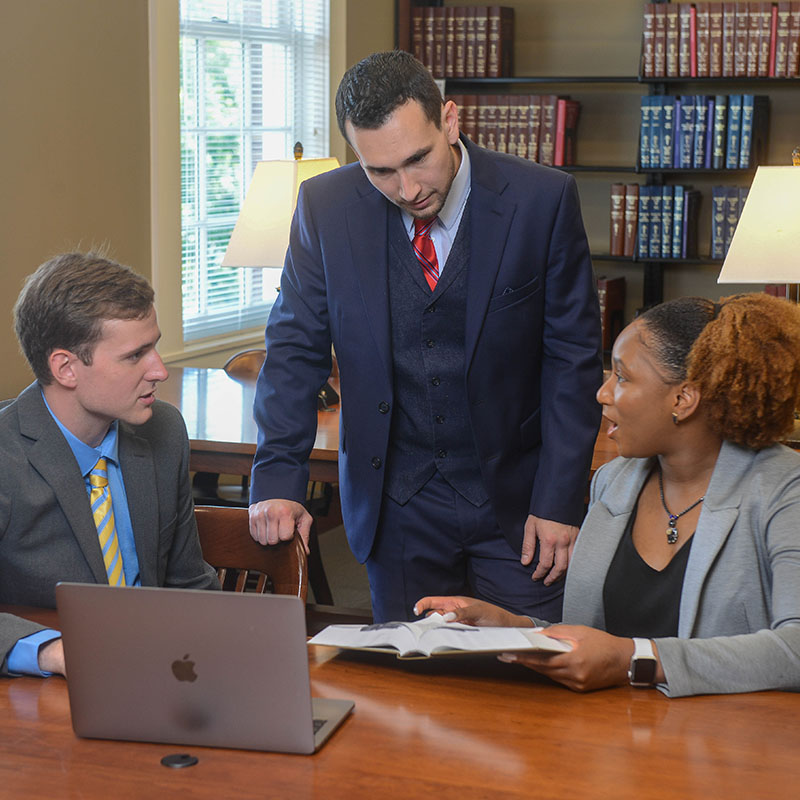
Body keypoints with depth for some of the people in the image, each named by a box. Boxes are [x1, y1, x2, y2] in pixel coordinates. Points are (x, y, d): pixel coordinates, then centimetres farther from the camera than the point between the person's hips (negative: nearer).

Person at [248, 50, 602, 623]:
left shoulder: (542, 200, -11)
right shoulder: (326, 207, -5)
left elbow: (573, 359, -7)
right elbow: (297, 346, 0)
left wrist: (559, 501, -10)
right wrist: (278, 479, -11)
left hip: (515, 495, -1)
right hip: (394, 502, 2)